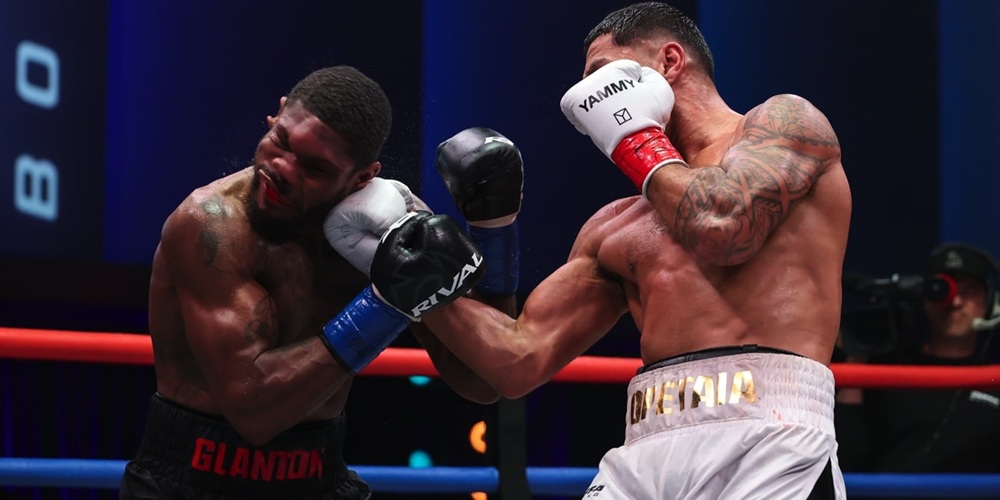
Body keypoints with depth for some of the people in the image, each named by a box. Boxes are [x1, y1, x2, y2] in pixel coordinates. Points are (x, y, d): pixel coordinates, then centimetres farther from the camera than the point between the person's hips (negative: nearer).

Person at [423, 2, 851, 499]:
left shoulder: (783, 121, 9)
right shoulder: (612, 228, 24)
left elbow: (723, 229, -11)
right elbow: (522, 359, 19)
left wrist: (637, 139, 5)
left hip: (765, 445, -5)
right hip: (643, 458, 6)